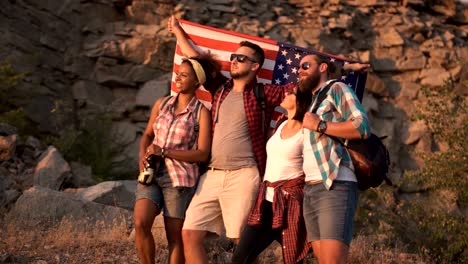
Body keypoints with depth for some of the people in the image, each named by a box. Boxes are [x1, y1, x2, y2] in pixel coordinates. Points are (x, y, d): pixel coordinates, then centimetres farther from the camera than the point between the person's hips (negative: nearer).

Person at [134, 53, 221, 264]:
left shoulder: (201, 113, -3)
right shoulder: (161, 104, 11)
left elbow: (202, 153, -8)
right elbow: (147, 135, 22)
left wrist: (165, 152, -13)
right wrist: (143, 157, 2)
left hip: (180, 178, -4)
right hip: (152, 174, 4)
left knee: (175, 237, 1)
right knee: (140, 223, -16)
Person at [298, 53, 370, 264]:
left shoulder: (336, 89, 5)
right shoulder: (312, 103, 28)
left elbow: (362, 127, -10)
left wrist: (319, 125, -8)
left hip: (335, 187, -8)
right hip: (310, 190, 8)